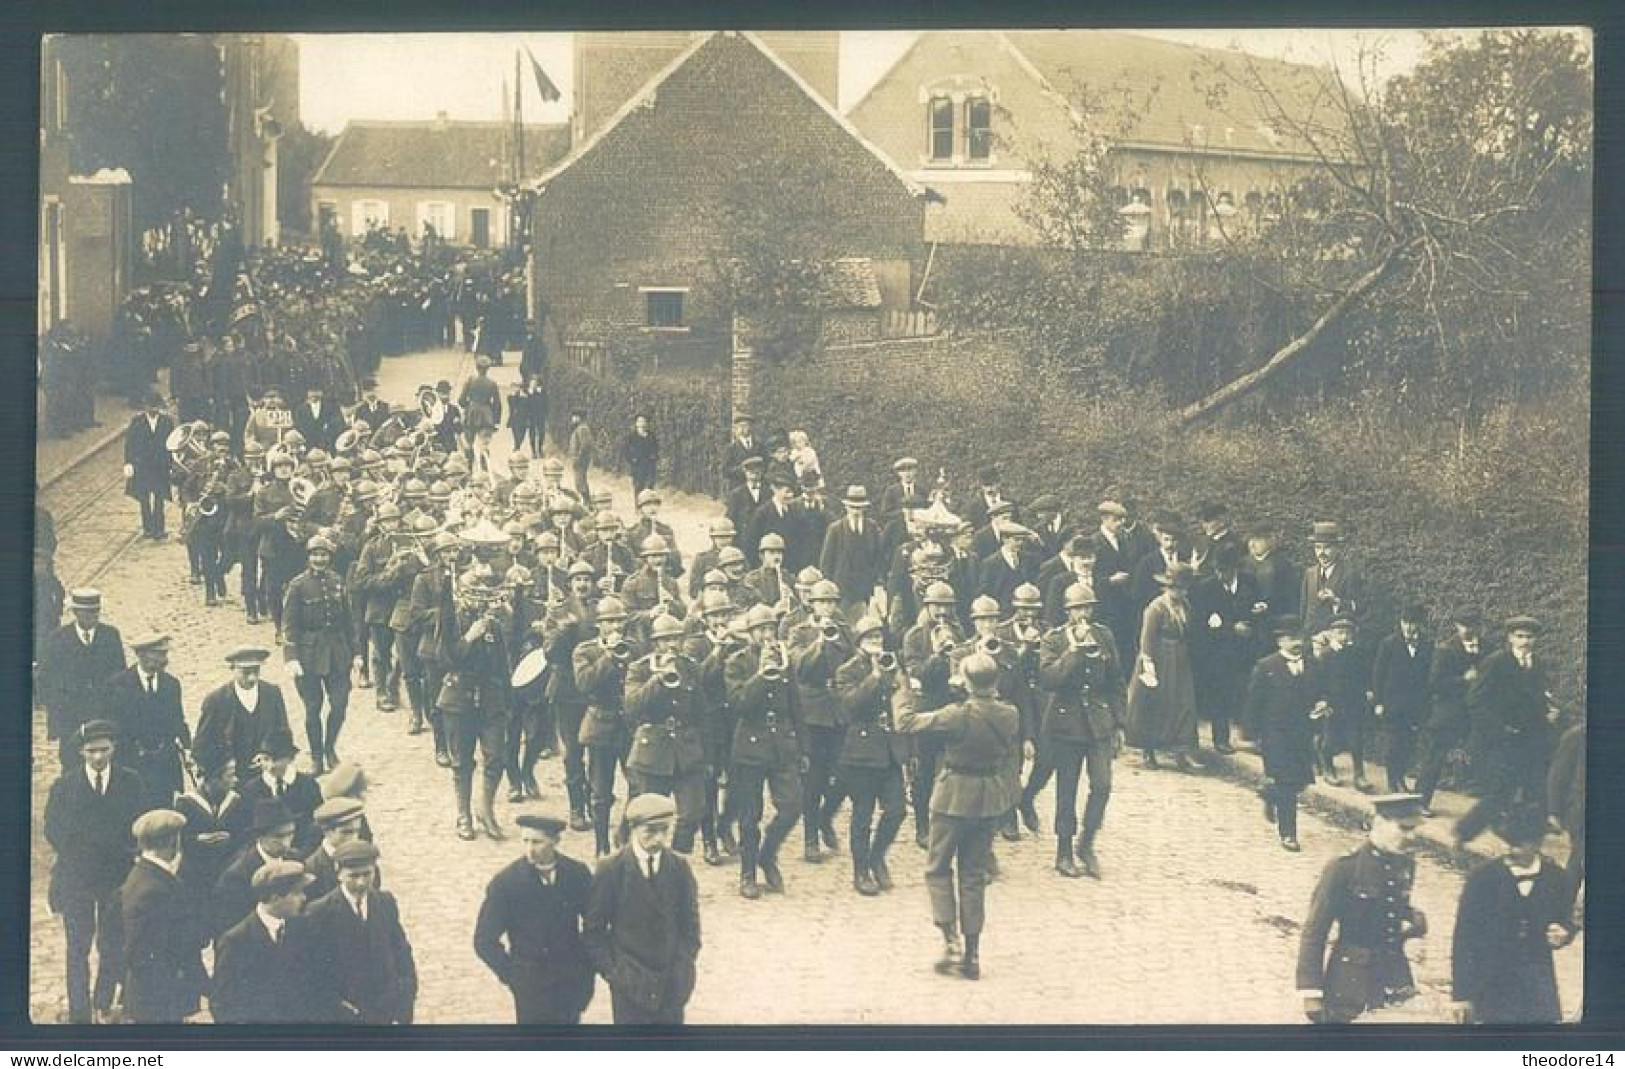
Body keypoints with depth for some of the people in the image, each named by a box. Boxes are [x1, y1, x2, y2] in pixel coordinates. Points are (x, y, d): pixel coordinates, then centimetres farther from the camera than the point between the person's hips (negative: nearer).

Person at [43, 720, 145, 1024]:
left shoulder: (130, 783, -2)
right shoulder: (65, 785, -5)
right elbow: (54, 832, -2)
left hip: (118, 874, 1)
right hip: (76, 876, -1)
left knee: (113, 945, 7)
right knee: (78, 947, 5)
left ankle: (103, 1007, 24)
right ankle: (79, 1014, 12)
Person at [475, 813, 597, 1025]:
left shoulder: (578, 874, -4)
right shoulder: (505, 883, -11)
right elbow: (485, 941, -5)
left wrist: (587, 966, 4)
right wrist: (512, 977, -7)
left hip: (572, 983, 2)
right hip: (531, 988, -2)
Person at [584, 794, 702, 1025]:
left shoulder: (680, 870, 0)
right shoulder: (611, 871, -8)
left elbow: (690, 925, 8)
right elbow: (593, 930, -2)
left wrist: (684, 965, -1)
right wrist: (610, 971, -7)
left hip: (672, 983, 2)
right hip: (629, 986, -2)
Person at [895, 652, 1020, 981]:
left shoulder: (958, 716, -21)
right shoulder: (1011, 716, -6)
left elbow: (906, 722, -14)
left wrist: (904, 694, -1)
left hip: (955, 797, -5)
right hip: (991, 801, 5)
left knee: (938, 868, 11)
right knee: (974, 873, 13)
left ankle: (951, 941, -3)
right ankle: (972, 954, 14)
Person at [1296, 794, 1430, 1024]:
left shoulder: (1405, 863, 5)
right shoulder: (1344, 868, -14)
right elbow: (1314, 933, -12)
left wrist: (1413, 920, -2)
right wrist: (1311, 995, -15)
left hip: (1396, 977, 6)